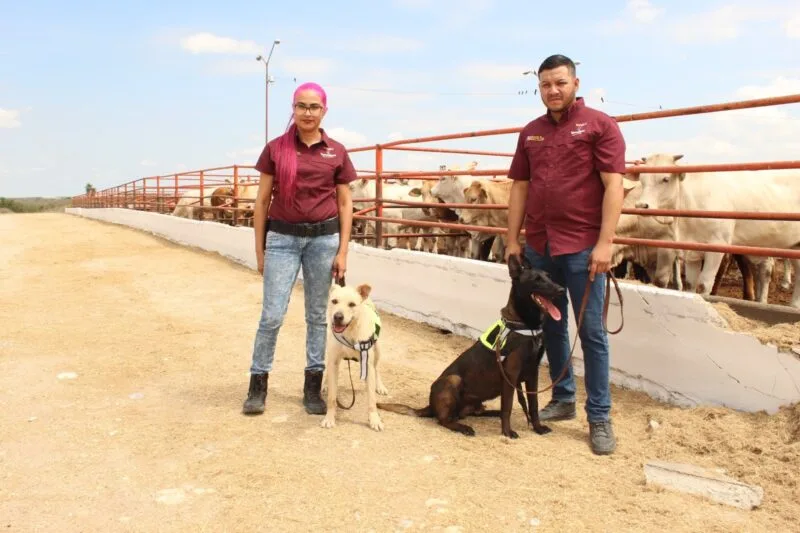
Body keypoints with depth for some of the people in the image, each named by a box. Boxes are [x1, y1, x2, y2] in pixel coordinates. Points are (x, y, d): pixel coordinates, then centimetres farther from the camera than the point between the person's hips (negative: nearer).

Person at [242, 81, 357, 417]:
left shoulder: (337, 153, 4)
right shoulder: (275, 149, 2)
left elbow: (345, 204, 6)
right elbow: (262, 201, 5)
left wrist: (342, 251, 0)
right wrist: (259, 249, 3)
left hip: (323, 238, 1)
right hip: (282, 238, -1)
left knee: (317, 315, 8)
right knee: (272, 316, -2)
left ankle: (313, 386, 20)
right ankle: (258, 385, 13)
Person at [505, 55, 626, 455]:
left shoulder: (599, 124, -2)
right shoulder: (530, 132, 13)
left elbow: (613, 186, -8)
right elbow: (520, 189, 14)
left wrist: (605, 242, -16)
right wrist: (512, 241, 9)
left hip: (582, 246, -5)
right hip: (538, 246, 5)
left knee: (592, 332, 1)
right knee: (551, 327, 12)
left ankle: (599, 417, 10)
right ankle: (562, 399, 27)